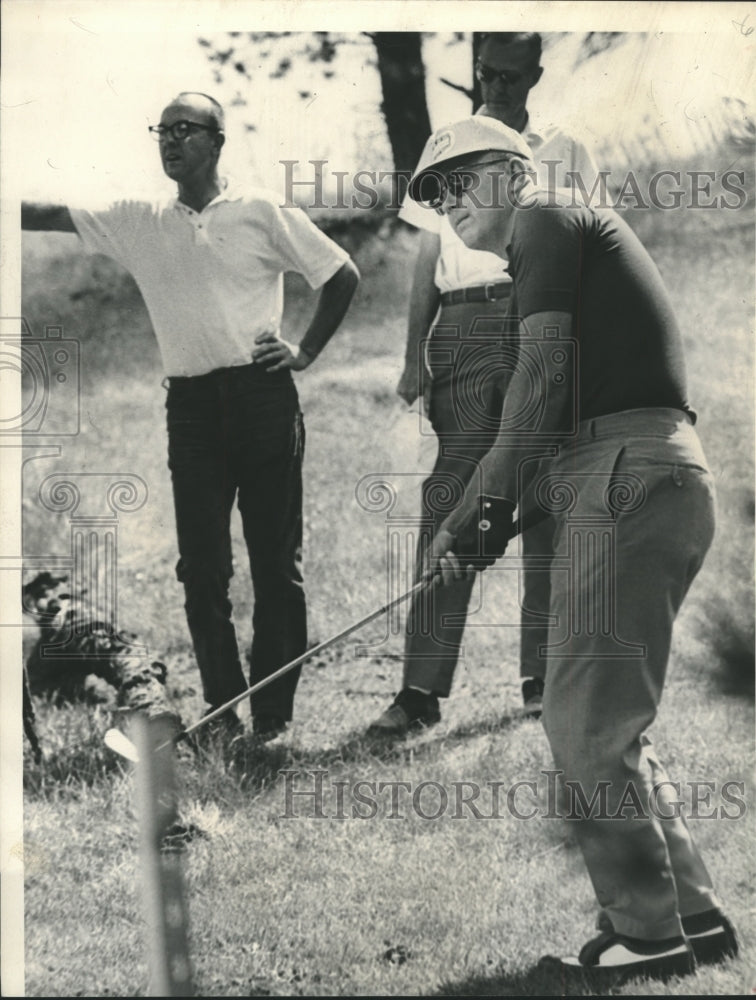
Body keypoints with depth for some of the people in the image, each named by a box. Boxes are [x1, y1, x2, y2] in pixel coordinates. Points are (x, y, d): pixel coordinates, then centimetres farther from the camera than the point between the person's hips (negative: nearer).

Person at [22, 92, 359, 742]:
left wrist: (306, 352, 2)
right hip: (190, 404, 3)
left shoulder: (261, 211, 1)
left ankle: (274, 717, 6)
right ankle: (223, 712, 11)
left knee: (276, 562, 1)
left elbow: (343, 275, 7)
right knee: (201, 567, 3)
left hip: (262, 394, -3)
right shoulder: (138, 223, 9)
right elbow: (46, 217, 0)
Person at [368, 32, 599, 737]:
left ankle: (543, 676, 6)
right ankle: (422, 689, -11)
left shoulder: (563, 155, 13)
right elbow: (427, 262, 13)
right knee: (449, 500, -7)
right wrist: (414, 356, 4)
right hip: (462, 328, 0)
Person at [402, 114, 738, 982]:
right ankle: (694, 917, 17)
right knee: (602, 723, 14)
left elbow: (545, 372, -10)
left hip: (627, 477, -10)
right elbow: (557, 417, 22)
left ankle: (647, 934, -3)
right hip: (641, 479, 10)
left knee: (588, 720, -8)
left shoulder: (546, 219, 1)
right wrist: (493, 519, 9)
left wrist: (480, 505, -6)